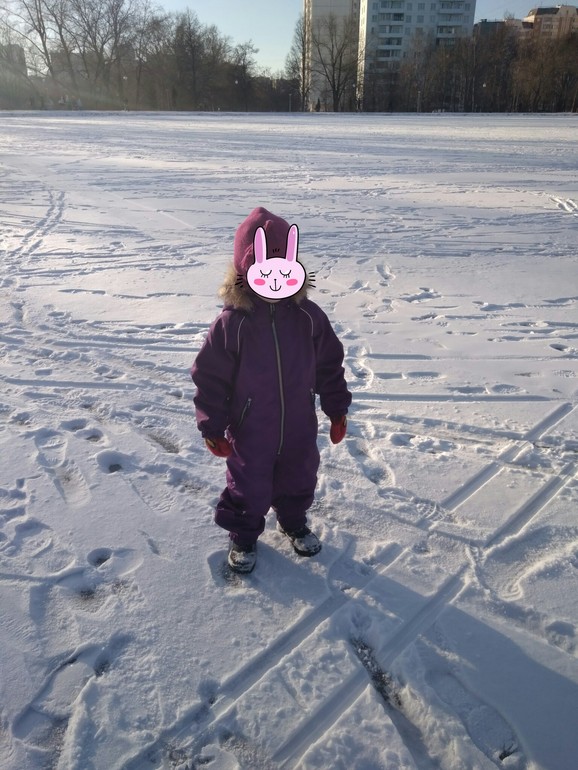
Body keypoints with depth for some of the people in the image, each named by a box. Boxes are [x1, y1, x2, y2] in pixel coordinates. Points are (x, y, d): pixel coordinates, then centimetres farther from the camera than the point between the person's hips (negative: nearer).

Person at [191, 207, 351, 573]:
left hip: (299, 428, 3)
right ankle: (244, 537, 42)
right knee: (248, 488, 16)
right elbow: (211, 378, -12)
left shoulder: (309, 316, -9)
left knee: (298, 481, 24)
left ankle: (295, 523, 52)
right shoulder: (231, 323, -18)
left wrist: (337, 411, 4)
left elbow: (330, 367, 1)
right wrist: (213, 427, -10)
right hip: (250, 433, -3)